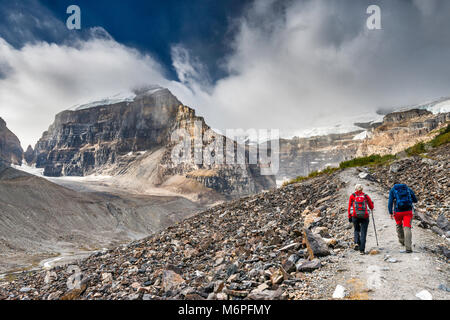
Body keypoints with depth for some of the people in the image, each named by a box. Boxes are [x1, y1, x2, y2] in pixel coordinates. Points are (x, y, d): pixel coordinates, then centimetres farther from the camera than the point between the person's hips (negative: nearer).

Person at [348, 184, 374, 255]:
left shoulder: (352, 196, 7)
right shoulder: (366, 196, 7)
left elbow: (349, 207, 4)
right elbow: (371, 207, 13)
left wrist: (349, 217, 10)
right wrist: (371, 203, 35)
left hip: (355, 216, 1)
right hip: (365, 216, -1)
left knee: (356, 230, 23)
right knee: (363, 233, 4)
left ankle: (357, 243, 1)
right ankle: (362, 249, -2)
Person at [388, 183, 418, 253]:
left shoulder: (392, 190, 6)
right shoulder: (408, 189, 13)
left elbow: (390, 202, -7)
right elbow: (415, 200, 18)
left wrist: (390, 213, -6)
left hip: (398, 212, -1)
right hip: (408, 211, 1)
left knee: (399, 225, 26)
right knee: (407, 228, -2)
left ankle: (402, 241, 41)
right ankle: (408, 248, -14)